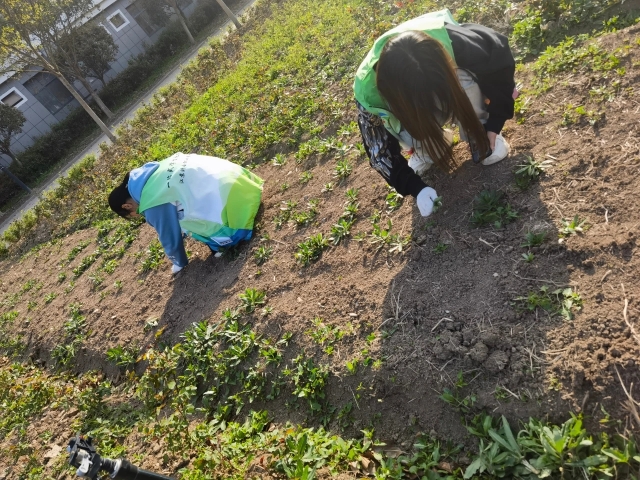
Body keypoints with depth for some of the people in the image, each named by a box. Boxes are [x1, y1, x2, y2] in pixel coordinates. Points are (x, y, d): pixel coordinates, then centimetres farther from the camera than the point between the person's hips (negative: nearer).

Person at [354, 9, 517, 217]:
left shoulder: (457, 43, -38)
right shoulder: (369, 93, -37)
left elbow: (501, 56, -18)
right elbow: (380, 148, -22)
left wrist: (494, 124, -16)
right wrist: (415, 187, -27)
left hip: (455, 82, 0)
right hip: (409, 108, 0)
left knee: (466, 80, -34)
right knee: (407, 135, -32)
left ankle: (479, 135, -6)